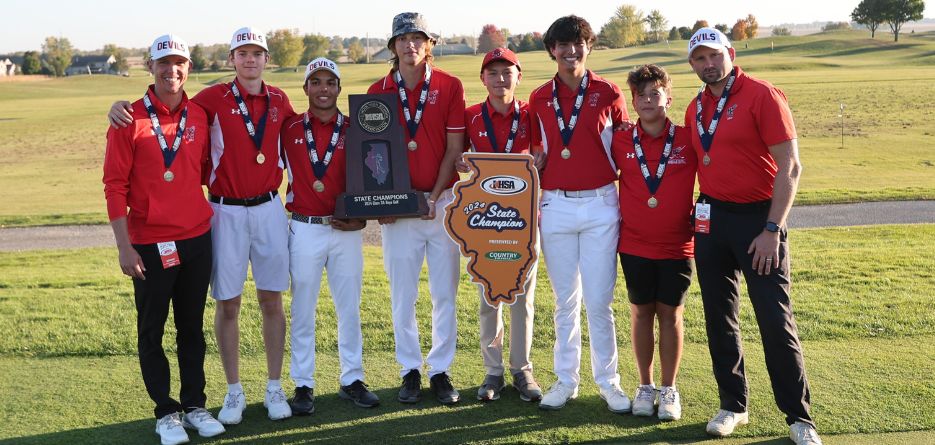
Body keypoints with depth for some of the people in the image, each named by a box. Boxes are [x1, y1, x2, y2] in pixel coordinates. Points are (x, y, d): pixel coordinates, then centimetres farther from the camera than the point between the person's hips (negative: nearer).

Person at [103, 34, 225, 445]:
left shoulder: (200, 117, 5)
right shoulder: (130, 120, -7)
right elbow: (115, 185, -8)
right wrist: (124, 246, -12)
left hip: (197, 239, 4)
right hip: (150, 244, -3)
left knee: (192, 328, 12)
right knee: (151, 331, 7)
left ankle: (194, 405, 25)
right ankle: (165, 412, 20)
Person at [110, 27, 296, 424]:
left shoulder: (279, 100, 6)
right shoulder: (214, 98, -4)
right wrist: (123, 105, -17)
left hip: (269, 209, 3)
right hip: (226, 212, -2)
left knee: (271, 300, 7)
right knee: (228, 304, 4)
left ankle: (274, 389, 19)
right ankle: (234, 393, 18)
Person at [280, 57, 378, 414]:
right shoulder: (289, 129, 1)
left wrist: (362, 217, -7)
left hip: (346, 230, 1)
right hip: (304, 230, -1)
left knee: (349, 307, 9)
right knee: (303, 310, 7)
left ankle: (352, 380, 22)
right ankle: (303, 385, 18)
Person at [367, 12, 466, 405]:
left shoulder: (449, 87, 1)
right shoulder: (378, 92, 4)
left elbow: (454, 148, 0)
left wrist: (434, 197, -9)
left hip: (441, 201, 0)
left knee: (445, 293, 5)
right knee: (402, 294, 6)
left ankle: (441, 370, 16)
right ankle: (410, 370, 18)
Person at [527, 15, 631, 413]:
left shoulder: (609, 94, 1)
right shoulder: (539, 99, 8)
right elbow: (538, 154, 13)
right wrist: (532, 204, 6)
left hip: (600, 204, -2)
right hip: (555, 206, 2)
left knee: (599, 301, 0)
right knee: (565, 300, 10)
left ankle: (608, 381, 14)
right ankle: (566, 379, 20)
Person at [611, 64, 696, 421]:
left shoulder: (688, 140, -4)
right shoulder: (620, 142, -1)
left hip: (677, 245, -1)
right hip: (634, 245, 1)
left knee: (670, 314, 6)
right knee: (641, 312, 9)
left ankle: (669, 389, 19)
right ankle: (645, 386, 23)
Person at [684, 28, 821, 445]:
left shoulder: (762, 95, -10)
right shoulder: (695, 109, 9)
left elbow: (790, 168, -13)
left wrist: (772, 230, -17)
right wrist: (697, 216, 8)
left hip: (758, 218, -6)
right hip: (711, 218, 6)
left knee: (776, 321, -3)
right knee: (719, 317, 11)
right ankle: (733, 405, 24)